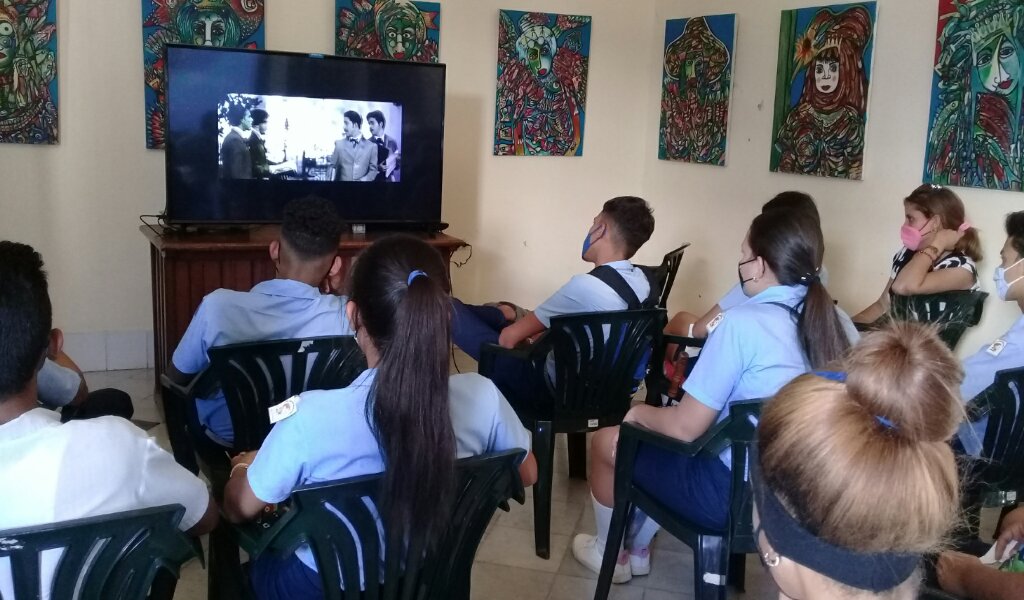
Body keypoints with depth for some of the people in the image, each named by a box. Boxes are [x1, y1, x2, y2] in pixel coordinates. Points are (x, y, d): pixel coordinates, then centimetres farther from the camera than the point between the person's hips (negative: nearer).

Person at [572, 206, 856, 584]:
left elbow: (685, 427, -19)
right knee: (659, 430, 28)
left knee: (606, 442, 14)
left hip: (733, 493, -7)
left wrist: (640, 413, 3)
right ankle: (638, 548, 39)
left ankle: (608, 553, 35)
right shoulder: (833, 321, -3)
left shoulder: (744, 323, -23)